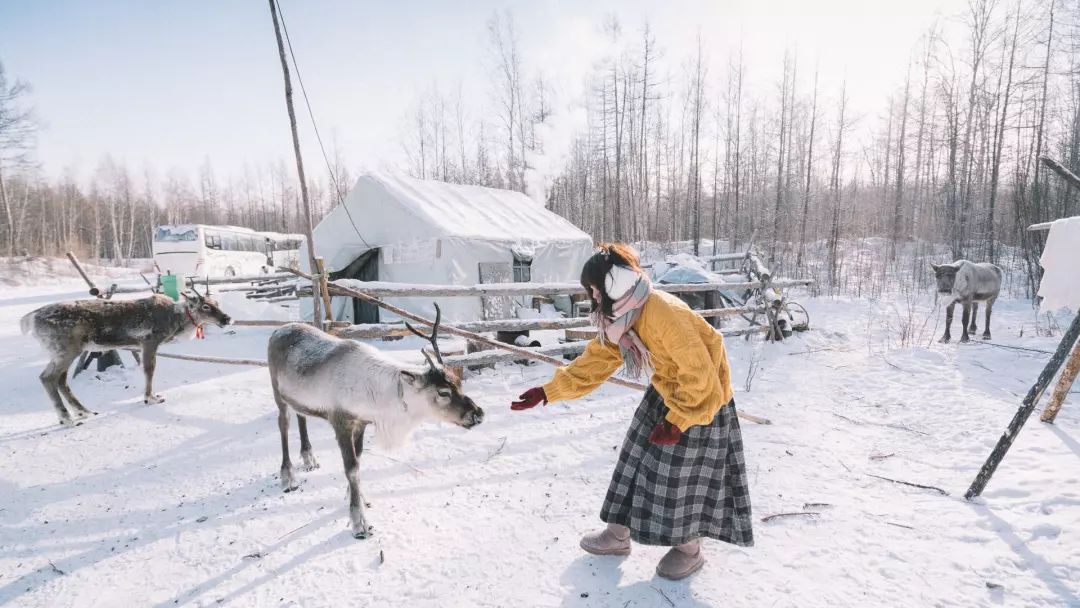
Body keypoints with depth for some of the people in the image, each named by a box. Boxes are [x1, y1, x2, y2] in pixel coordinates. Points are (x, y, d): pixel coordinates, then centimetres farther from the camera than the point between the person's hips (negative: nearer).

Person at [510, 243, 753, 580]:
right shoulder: (619, 318, -4)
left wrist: (677, 421, -24)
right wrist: (547, 391, -6)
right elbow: (595, 361, 0)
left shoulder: (664, 313, -33)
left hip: (701, 397, -8)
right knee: (638, 458, 10)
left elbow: (699, 370, -30)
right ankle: (618, 534, 26)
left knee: (683, 474, 1)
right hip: (666, 394, 8)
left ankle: (688, 550, 24)